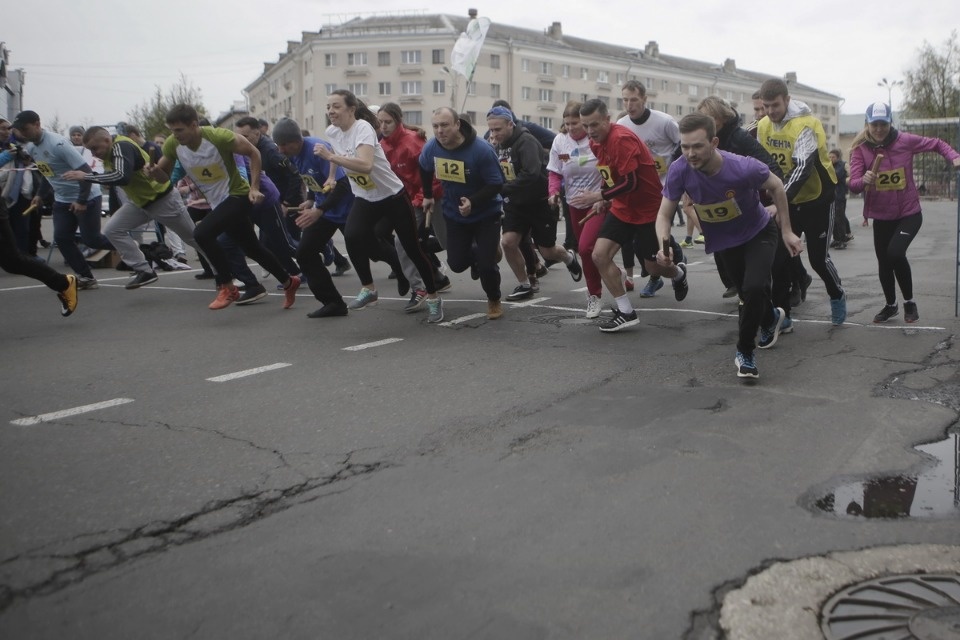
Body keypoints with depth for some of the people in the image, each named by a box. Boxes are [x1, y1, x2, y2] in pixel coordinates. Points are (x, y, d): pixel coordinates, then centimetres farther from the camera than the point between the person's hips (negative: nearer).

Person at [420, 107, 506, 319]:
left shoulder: (481, 150, -27)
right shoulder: (431, 148, -13)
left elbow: (496, 184, -23)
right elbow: (424, 170, 11)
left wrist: (473, 201, -36)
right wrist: (428, 196, 18)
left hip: (486, 214, -4)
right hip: (454, 214, 4)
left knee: (486, 264, -12)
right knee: (457, 264, 3)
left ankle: (494, 300, 19)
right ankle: (479, 252, 38)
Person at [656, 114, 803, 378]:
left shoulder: (743, 168, -36)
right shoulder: (679, 170, -30)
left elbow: (776, 187, -14)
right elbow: (664, 214, -18)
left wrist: (786, 231, -11)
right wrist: (664, 246, -38)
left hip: (758, 232, -3)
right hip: (724, 241, 4)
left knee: (754, 288, -26)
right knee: (747, 293, 21)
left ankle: (745, 352, -2)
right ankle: (771, 318, 58)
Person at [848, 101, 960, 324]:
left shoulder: (905, 140, -10)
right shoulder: (860, 148, -9)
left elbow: (936, 144, 5)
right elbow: (853, 185, -17)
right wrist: (864, 180, -39)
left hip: (909, 213, -2)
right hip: (881, 217, 2)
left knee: (895, 252, -23)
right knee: (884, 262, 13)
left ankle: (909, 302, 0)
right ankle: (891, 305, 39)